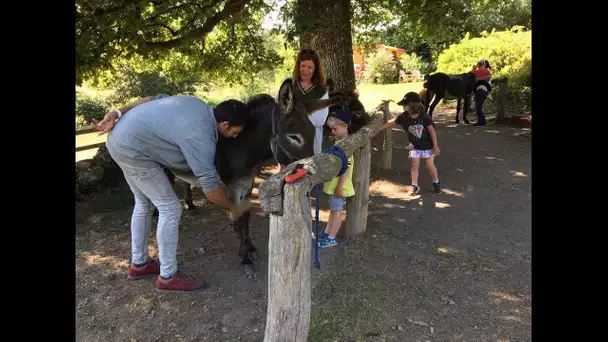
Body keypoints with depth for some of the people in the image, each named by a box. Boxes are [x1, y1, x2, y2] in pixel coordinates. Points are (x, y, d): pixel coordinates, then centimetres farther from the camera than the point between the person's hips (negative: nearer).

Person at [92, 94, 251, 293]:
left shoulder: (197, 104, 4)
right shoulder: (201, 136, -22)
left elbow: (154, 99, 10)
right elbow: (210, 186, -18)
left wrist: (118, 113, 10)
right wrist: (232, 208, -2)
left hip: (119, 136, 10)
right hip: (131, 148, -10)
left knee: (144, 203, 20)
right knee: (170, 208, -4)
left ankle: (139, 264, 34)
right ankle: (168, 277, 7)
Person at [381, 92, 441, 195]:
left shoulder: (424, 117, -23)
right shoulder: (403, 117, -14)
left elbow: (432, 131, -16)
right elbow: (390, 122, -8)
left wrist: (435, 146, -14)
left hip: (428, 145, -3)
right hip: (415, 146, 3)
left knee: (430, 166, 5)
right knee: (414, 165, 3)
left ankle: (436, 183, 26)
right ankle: (415, 186, 14)